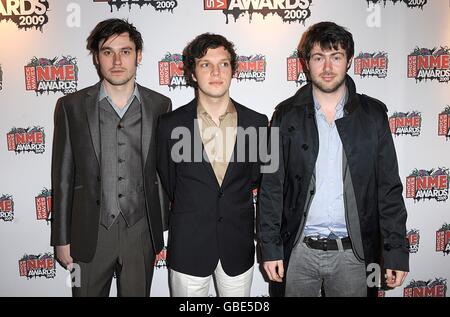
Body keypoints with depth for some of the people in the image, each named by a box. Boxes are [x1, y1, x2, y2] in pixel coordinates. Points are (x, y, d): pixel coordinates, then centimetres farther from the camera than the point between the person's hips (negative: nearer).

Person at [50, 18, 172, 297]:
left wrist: (160, 227, 6)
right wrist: (62, 239, 1)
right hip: (89, 234, 0)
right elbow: (63, 177, 0)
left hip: (141, 233, 1)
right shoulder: (71, 106, -4)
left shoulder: (160, 105, -2)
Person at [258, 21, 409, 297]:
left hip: (354, 252, 1)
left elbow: (389, 188, 1)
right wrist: (270, 247, -4)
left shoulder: (373, 114, -1)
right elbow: (271, 186, -1)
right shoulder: (287, 115, -2)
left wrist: (397, 251, -2)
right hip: (298, 250, 0)